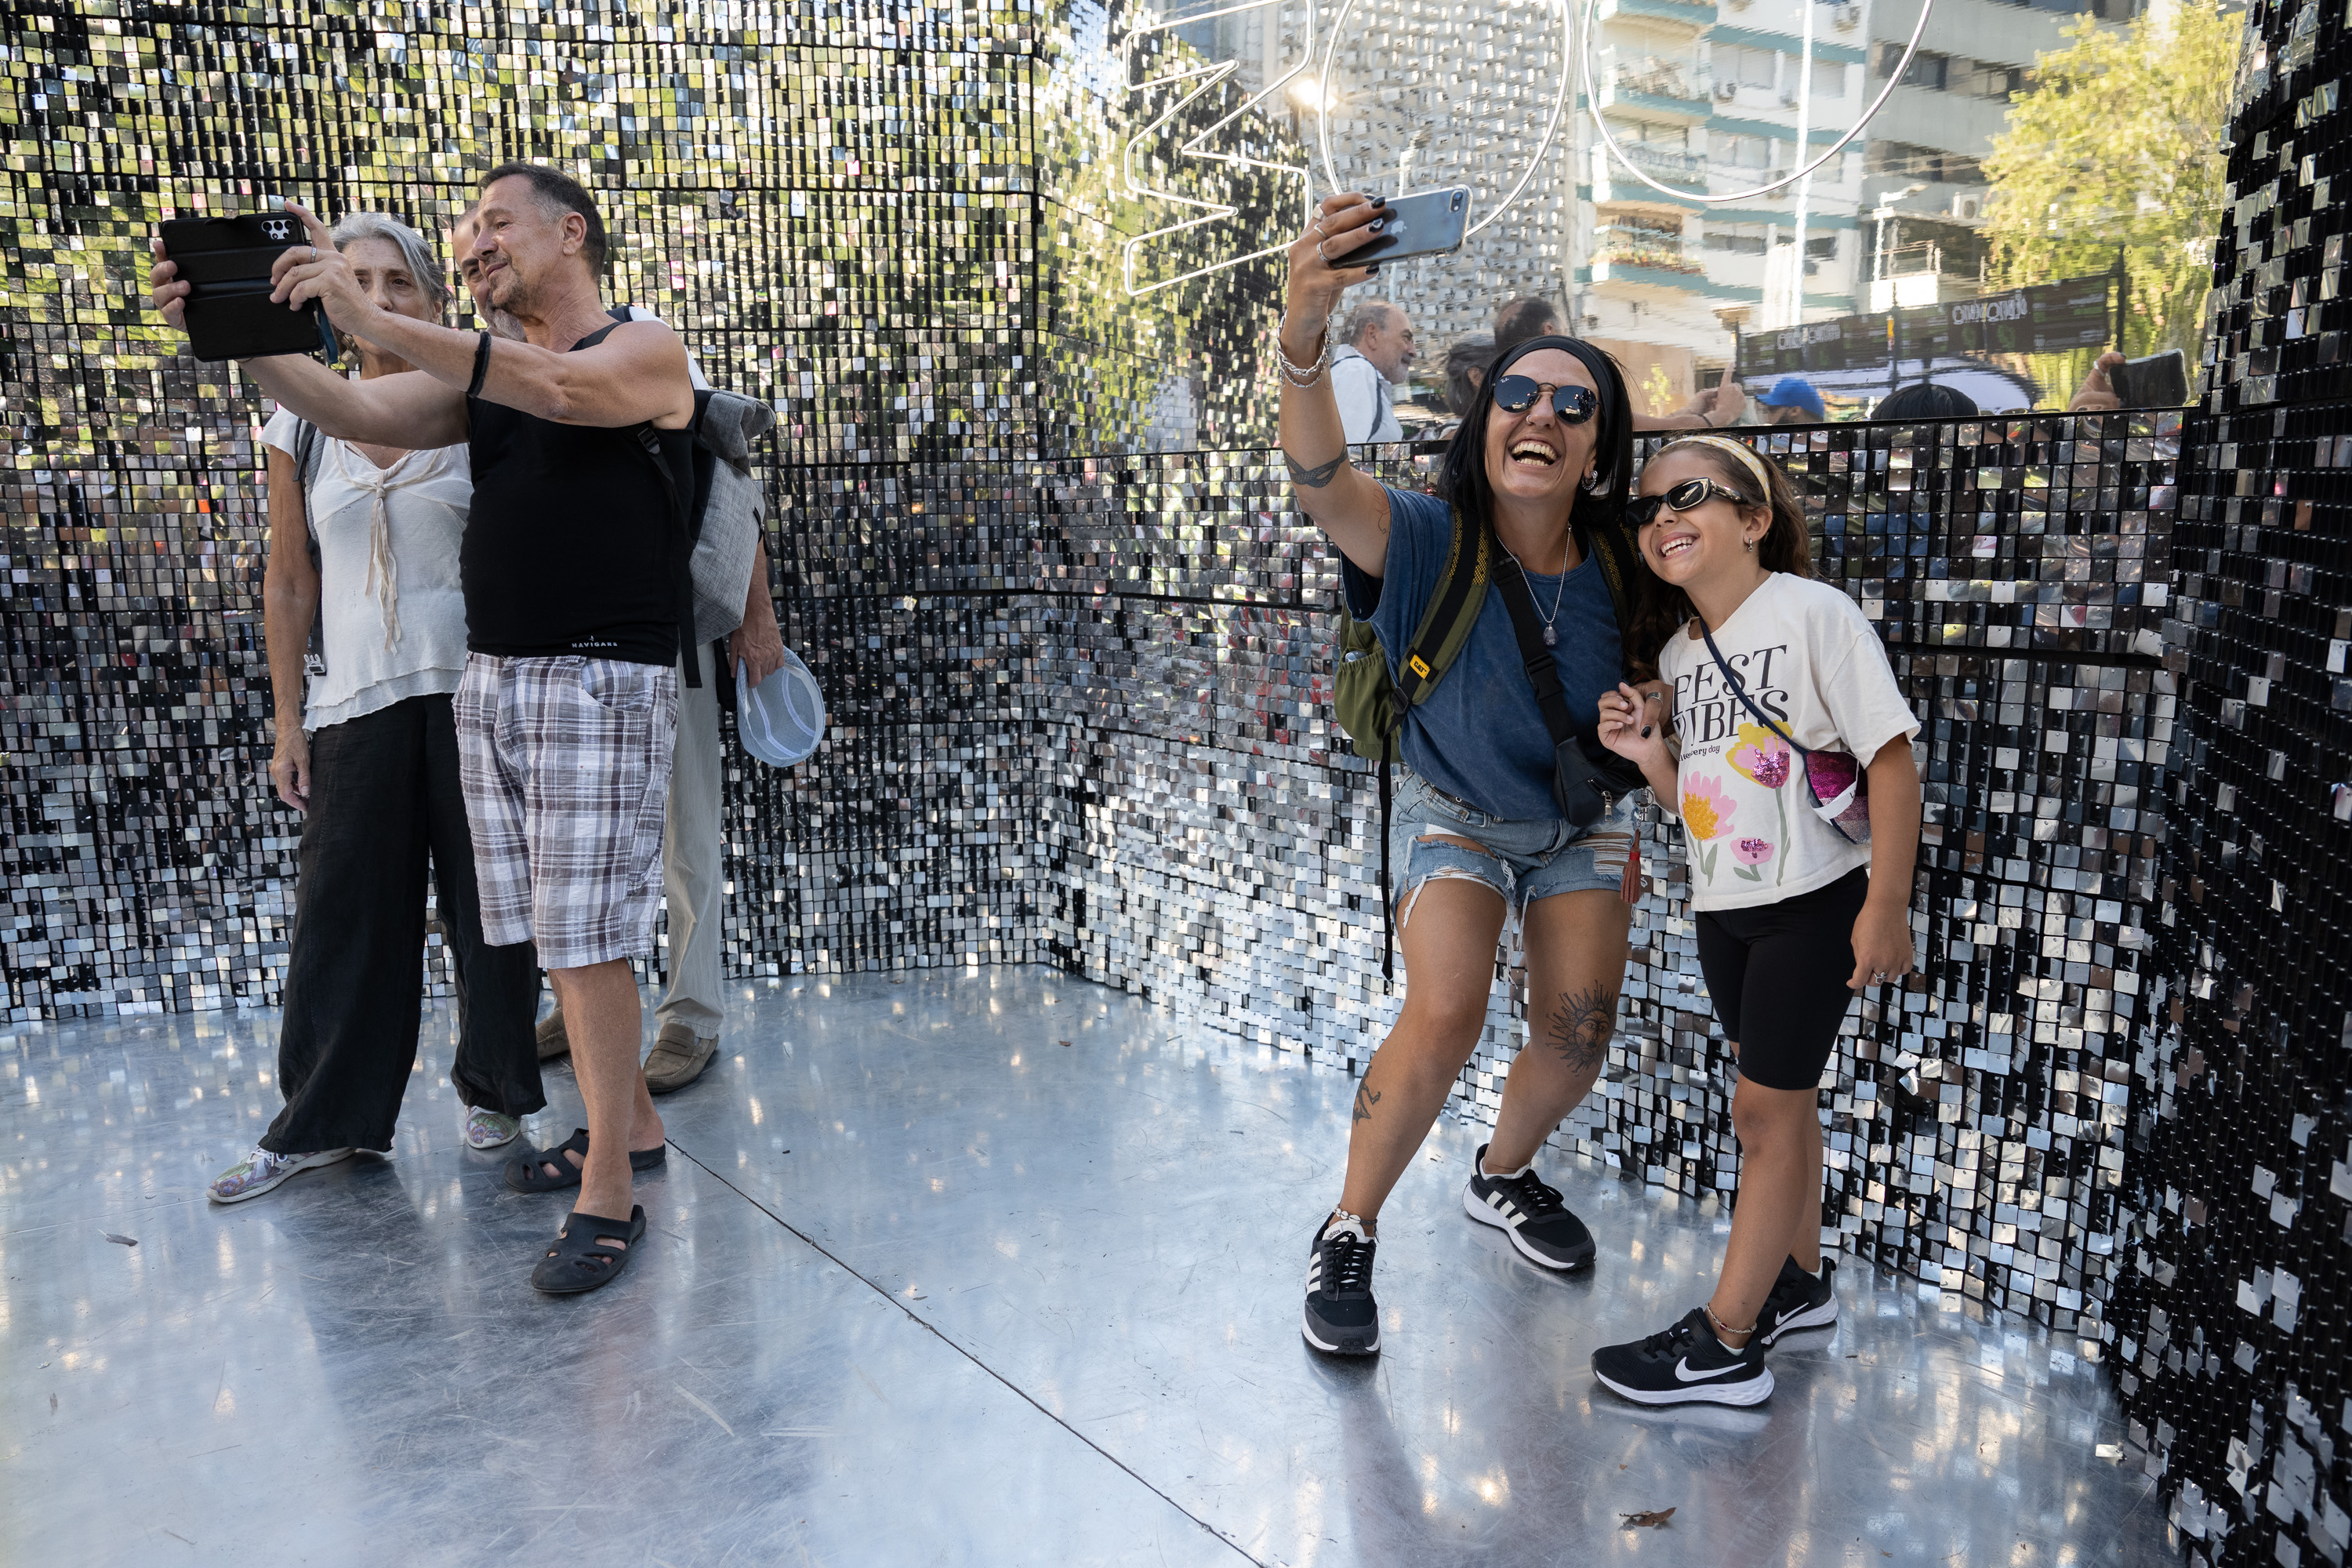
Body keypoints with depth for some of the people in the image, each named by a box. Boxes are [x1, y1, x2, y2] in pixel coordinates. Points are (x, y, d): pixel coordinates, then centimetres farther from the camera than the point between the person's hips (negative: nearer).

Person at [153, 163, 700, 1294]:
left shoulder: (645, 350, -2)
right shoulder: (484, 373, 18)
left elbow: (566, 389, -23)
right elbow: (361, 414, 4)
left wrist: (370, 319, -28)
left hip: (604, 682, -7)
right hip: (491, 681, 7)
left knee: (588, 939, -8)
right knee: (552, 934, 11)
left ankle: (608, 1196, 1)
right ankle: (628, 1123, 27)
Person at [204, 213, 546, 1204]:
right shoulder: (300, 428, 7)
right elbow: (288, 585, 11)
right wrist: (289, 723, 7)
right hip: (356, 701, 2)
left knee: (488, 900, 5)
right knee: (345, 910, 5)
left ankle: (492, 1088, 24)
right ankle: (324, 1122, 19)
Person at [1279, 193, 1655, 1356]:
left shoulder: (1616, 573, -20)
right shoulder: (1427, 543, -30)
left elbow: (1636, 711, 0)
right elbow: (1321, 479, -52)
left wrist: (1628, 830, -1)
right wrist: (1303, 335, -68)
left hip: (1579, 819, 4)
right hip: (1454, 814, -4)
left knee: (1578, 1035, 6)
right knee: (1445, 1014, -22)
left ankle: (1503, 1177, 39)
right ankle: (1348, 1236, 0)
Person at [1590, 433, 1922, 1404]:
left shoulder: (1812, 612, -14)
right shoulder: (1677, 650, 6)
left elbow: (1891, 757, -16)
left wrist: (1886, 908, -19)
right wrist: (1647, 751, -9)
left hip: (1814, 902, -6)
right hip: (1723, 907, 7)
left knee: (1766, 1108, 0)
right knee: (1781, 1097, 19)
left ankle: (1725, 1344, 9)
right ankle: (1799, 1280, 38)